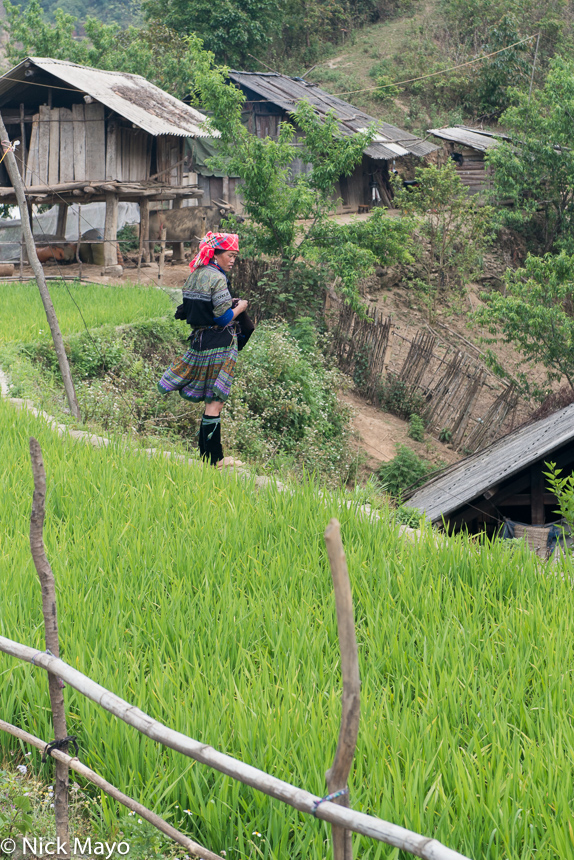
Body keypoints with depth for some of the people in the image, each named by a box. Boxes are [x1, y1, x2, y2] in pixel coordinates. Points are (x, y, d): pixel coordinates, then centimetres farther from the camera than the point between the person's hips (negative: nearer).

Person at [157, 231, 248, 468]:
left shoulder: (194, 276, 12)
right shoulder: (217, 278, -14)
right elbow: (224, 318, -18)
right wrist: (240, 307, 1)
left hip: (199, 341, 9)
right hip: (218, 344, -9)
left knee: (211, 400, 14)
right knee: (215, 402, -5)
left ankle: (207, 455, 17)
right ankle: (214, 459, -2)